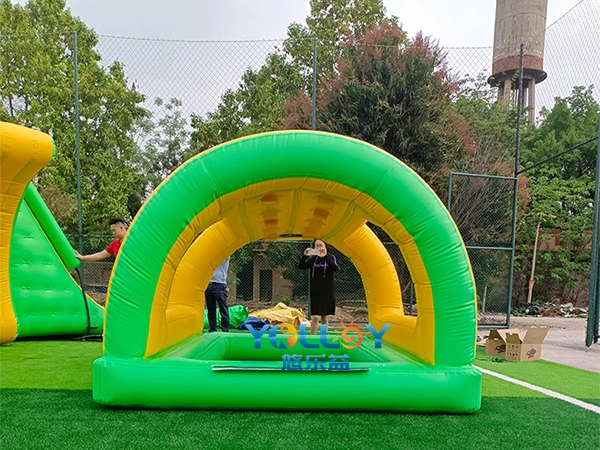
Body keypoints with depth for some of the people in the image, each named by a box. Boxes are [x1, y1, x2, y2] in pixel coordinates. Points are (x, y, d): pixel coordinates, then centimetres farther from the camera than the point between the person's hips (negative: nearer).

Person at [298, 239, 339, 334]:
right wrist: (305, 256, -27)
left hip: (327, 292, 0)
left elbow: (335, 268, -19)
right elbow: (301, 266, -10)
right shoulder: (313, 258, 4)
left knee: (325, 317, 8)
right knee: (315, 317, -9)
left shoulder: (331, 257, 1)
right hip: (315, 292, 0)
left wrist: (325, 256, -30)